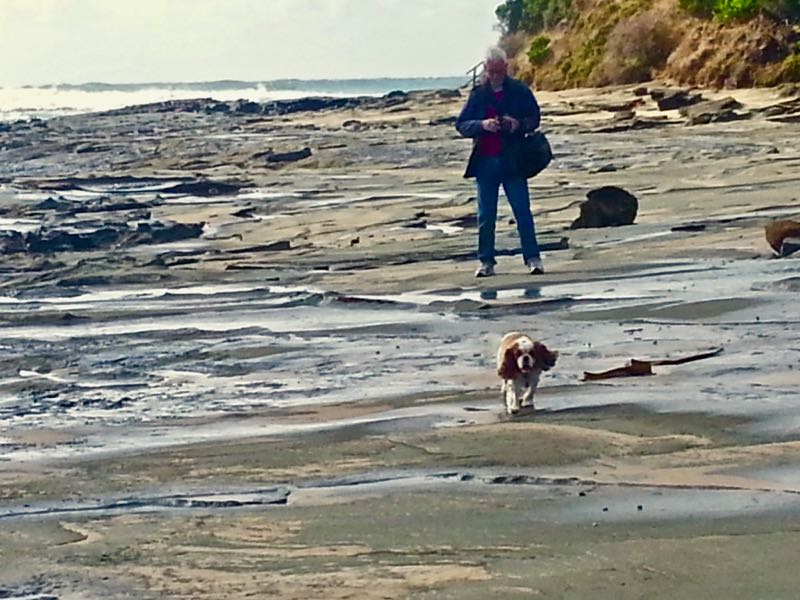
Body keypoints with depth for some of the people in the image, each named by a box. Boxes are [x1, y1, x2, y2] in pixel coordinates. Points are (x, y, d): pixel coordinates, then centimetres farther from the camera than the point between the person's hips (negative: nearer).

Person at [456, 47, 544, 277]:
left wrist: (519, 124, -15)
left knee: (523, 211, -3)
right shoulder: (477, 94, 5)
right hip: (485, 162, 2)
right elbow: (461, 125, 3)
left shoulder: (520, 91, 2)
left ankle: (533, 258, 1)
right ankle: (486, 262, 11)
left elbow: (535, 118, 6)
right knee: (485, 216, 5)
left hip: (512, 161, -2)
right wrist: (482, 125, -16)